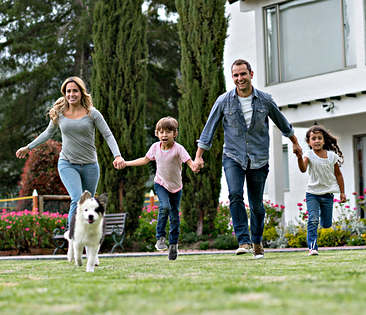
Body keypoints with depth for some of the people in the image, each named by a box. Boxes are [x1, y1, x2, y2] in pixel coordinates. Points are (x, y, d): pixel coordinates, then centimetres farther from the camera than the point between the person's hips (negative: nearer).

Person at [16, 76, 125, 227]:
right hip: (67, 164, -1)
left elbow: (108, 135, -2)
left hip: (90, 165, 1)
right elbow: (48, 133, 19)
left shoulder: (92, 113, -3)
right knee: (77, 200, -21)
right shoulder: (59, 113, 2)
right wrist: (28, 147, 25)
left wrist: (117, 155, -16)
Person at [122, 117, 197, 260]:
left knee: (175, 216, 3)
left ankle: (173, 244, 19)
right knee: (164, 207, -26)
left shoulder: (178, 148, -18)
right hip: (161, 184, 1)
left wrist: (194, 167, -53)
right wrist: (126, 163, 12)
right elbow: (145, 160, 11)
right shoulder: (155, 147, -6)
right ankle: (160, 238, -15)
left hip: (176, 187, -1)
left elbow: (189, 161, -28)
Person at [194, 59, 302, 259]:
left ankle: (257, 242, 28)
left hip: (258, 160, 1)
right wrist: (198, 156, -3)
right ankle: (244, 242, -23)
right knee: (235, 195, -23)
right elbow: (209, 129, 2)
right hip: (233, 158, -1)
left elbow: (283, 124, 16)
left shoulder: (265, 100, -1)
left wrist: (295, 143, 28)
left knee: (257, 205, 6)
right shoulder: (223, 101, -3)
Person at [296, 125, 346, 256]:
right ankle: (312, 247, -14)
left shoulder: (332, 155, 2)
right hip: (312, 193, -3)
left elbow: (338, 174, 11)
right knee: (313, 220, -17)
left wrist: (342, 192, 12)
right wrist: (299, 158, -46)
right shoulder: (309, 155, -7)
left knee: (326, 224, 9)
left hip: (328, 193, 3)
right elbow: (303, 169, -26)